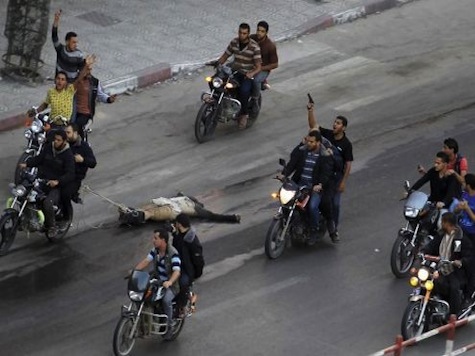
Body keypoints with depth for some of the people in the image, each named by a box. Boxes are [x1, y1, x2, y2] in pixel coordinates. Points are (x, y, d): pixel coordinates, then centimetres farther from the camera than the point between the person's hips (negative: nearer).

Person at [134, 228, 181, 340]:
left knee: (166, 300, -33)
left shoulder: (173, 253, -21)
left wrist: (170, 282, -50)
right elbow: (146, 261, -2)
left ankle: (170, 325, -14)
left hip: (170, 284, -7)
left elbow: (177, 271, -32)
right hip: (158, 281, 7)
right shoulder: (155, 251, 3)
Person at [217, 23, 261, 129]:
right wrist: (217, 64, -10)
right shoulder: (234, 42, 2)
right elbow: (224, 56, 11)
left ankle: (244, 114, -13)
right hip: (235, 72, 5)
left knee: (244, 90, -34)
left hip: (248, 75, -5)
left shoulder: (254, 47, -14)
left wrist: (252, 73, -36)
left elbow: (258, 67, -15)